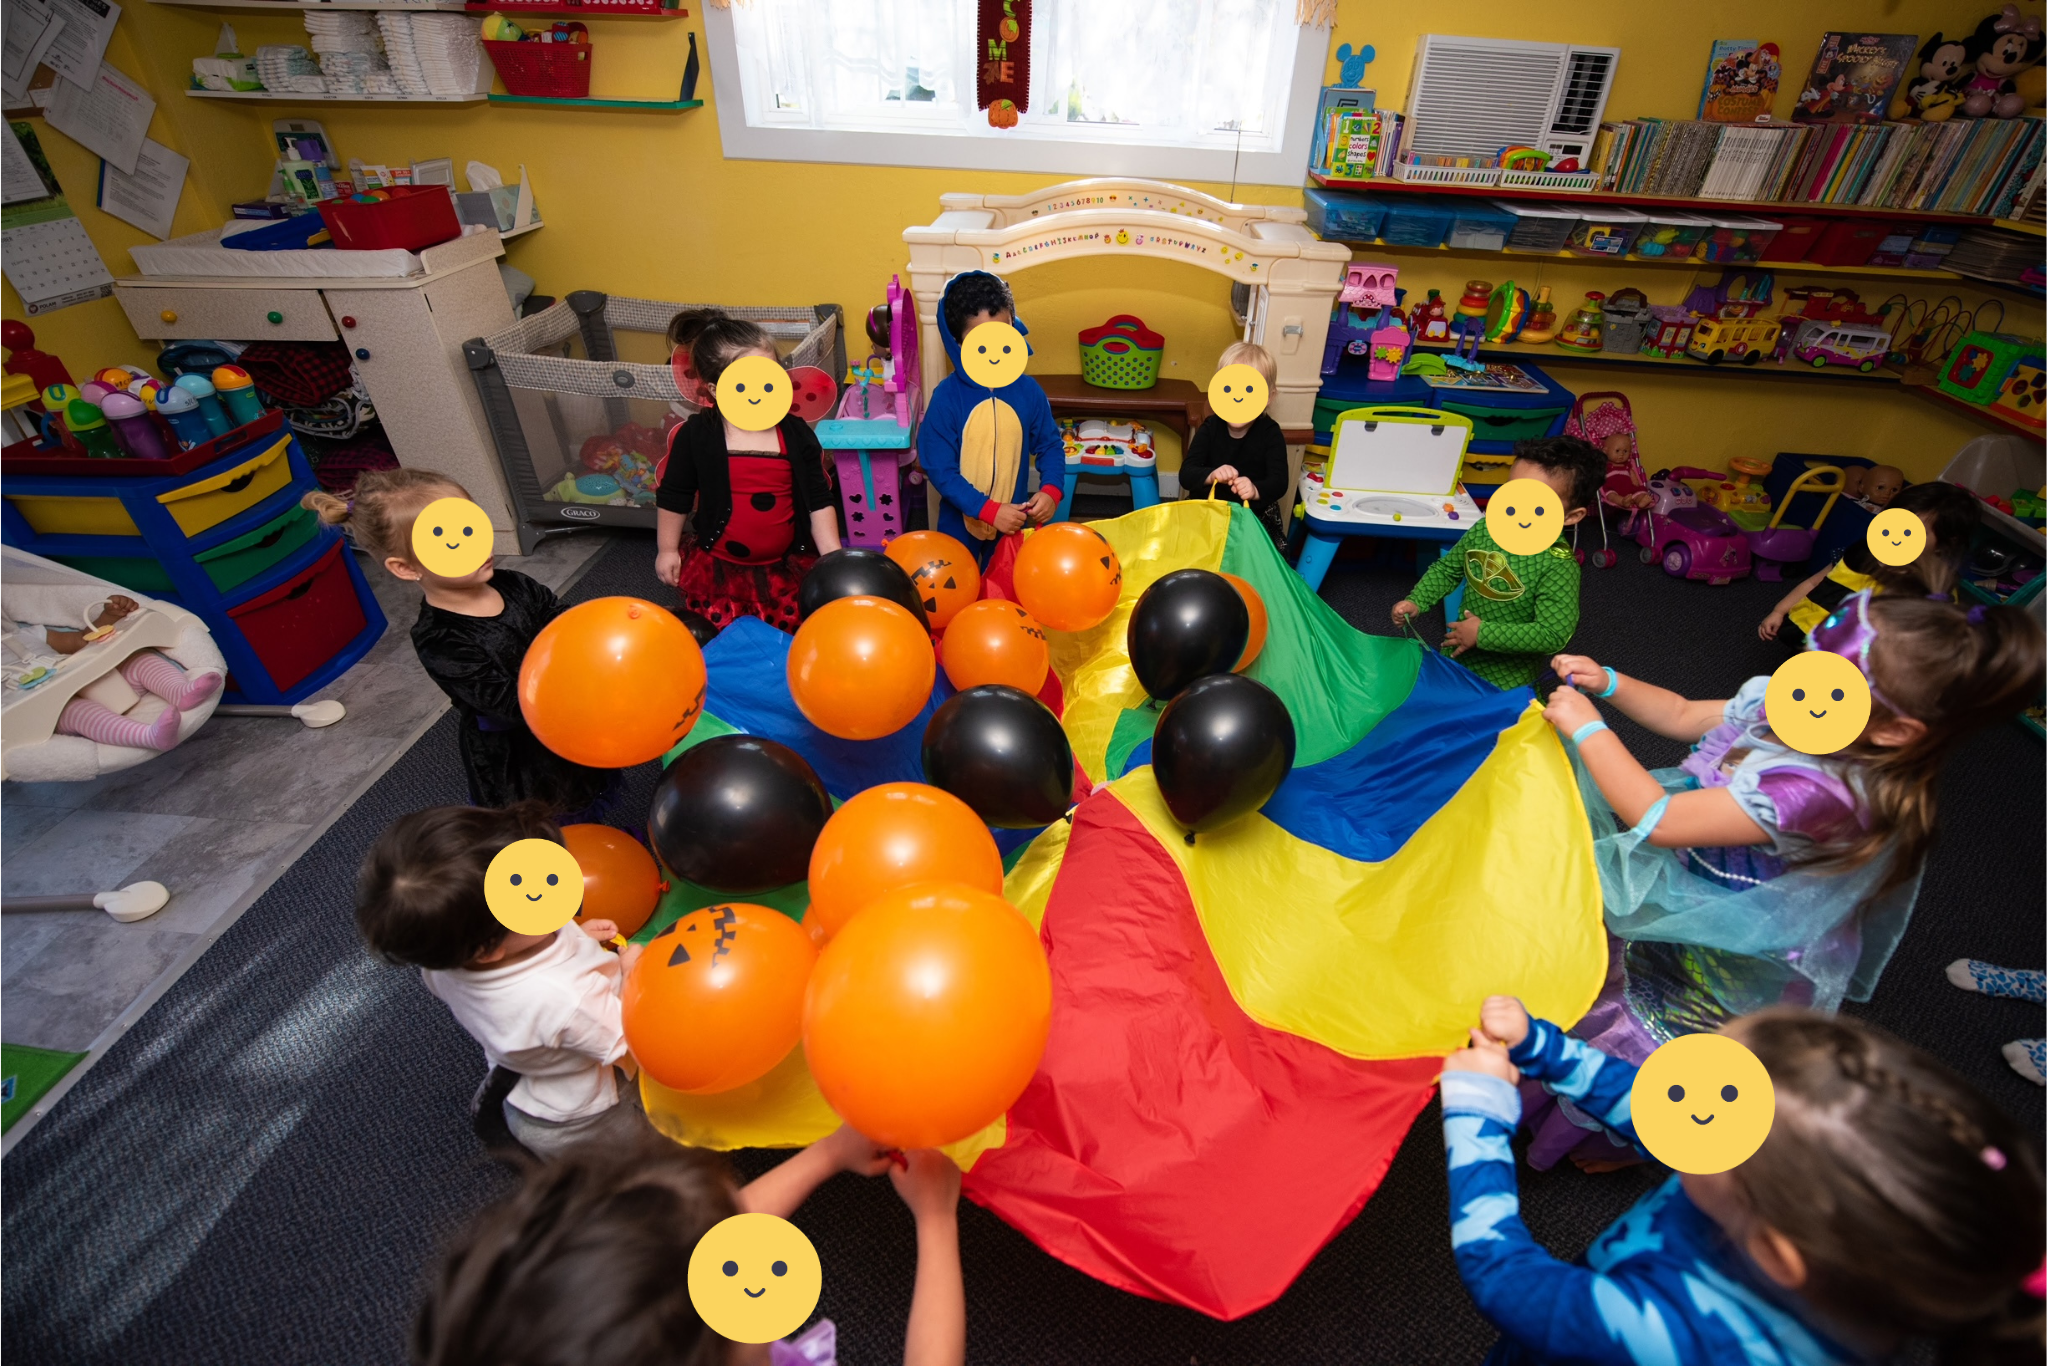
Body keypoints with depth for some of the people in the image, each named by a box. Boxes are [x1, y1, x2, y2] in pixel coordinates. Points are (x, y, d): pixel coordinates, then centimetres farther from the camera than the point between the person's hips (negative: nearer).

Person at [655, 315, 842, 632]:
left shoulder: (796, 433, -4)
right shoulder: (696, 437, -7)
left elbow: (819, 502, 1)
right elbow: (673, 497, 7)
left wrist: (833, 558, -5)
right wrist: (667, 549, 11)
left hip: (786, 561, 1)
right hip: (715, 563, 0)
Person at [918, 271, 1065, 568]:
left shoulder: (1028, 390, -8)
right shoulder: (946, 397, -16)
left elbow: (1050, 445, 3)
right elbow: (939, 469, -16)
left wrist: (1051, 489, -16)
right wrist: (989, 510, -22)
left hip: (1013, 523, 2)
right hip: (960, 524, -2)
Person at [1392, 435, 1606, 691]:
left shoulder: (1559, 566, -26)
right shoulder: (1486, 528, -11)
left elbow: (1553, 635, -28)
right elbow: (1447, 569, 5)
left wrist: (1483, 633, -26)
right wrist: (1416, 601, -9)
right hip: (1456, 657, 5)